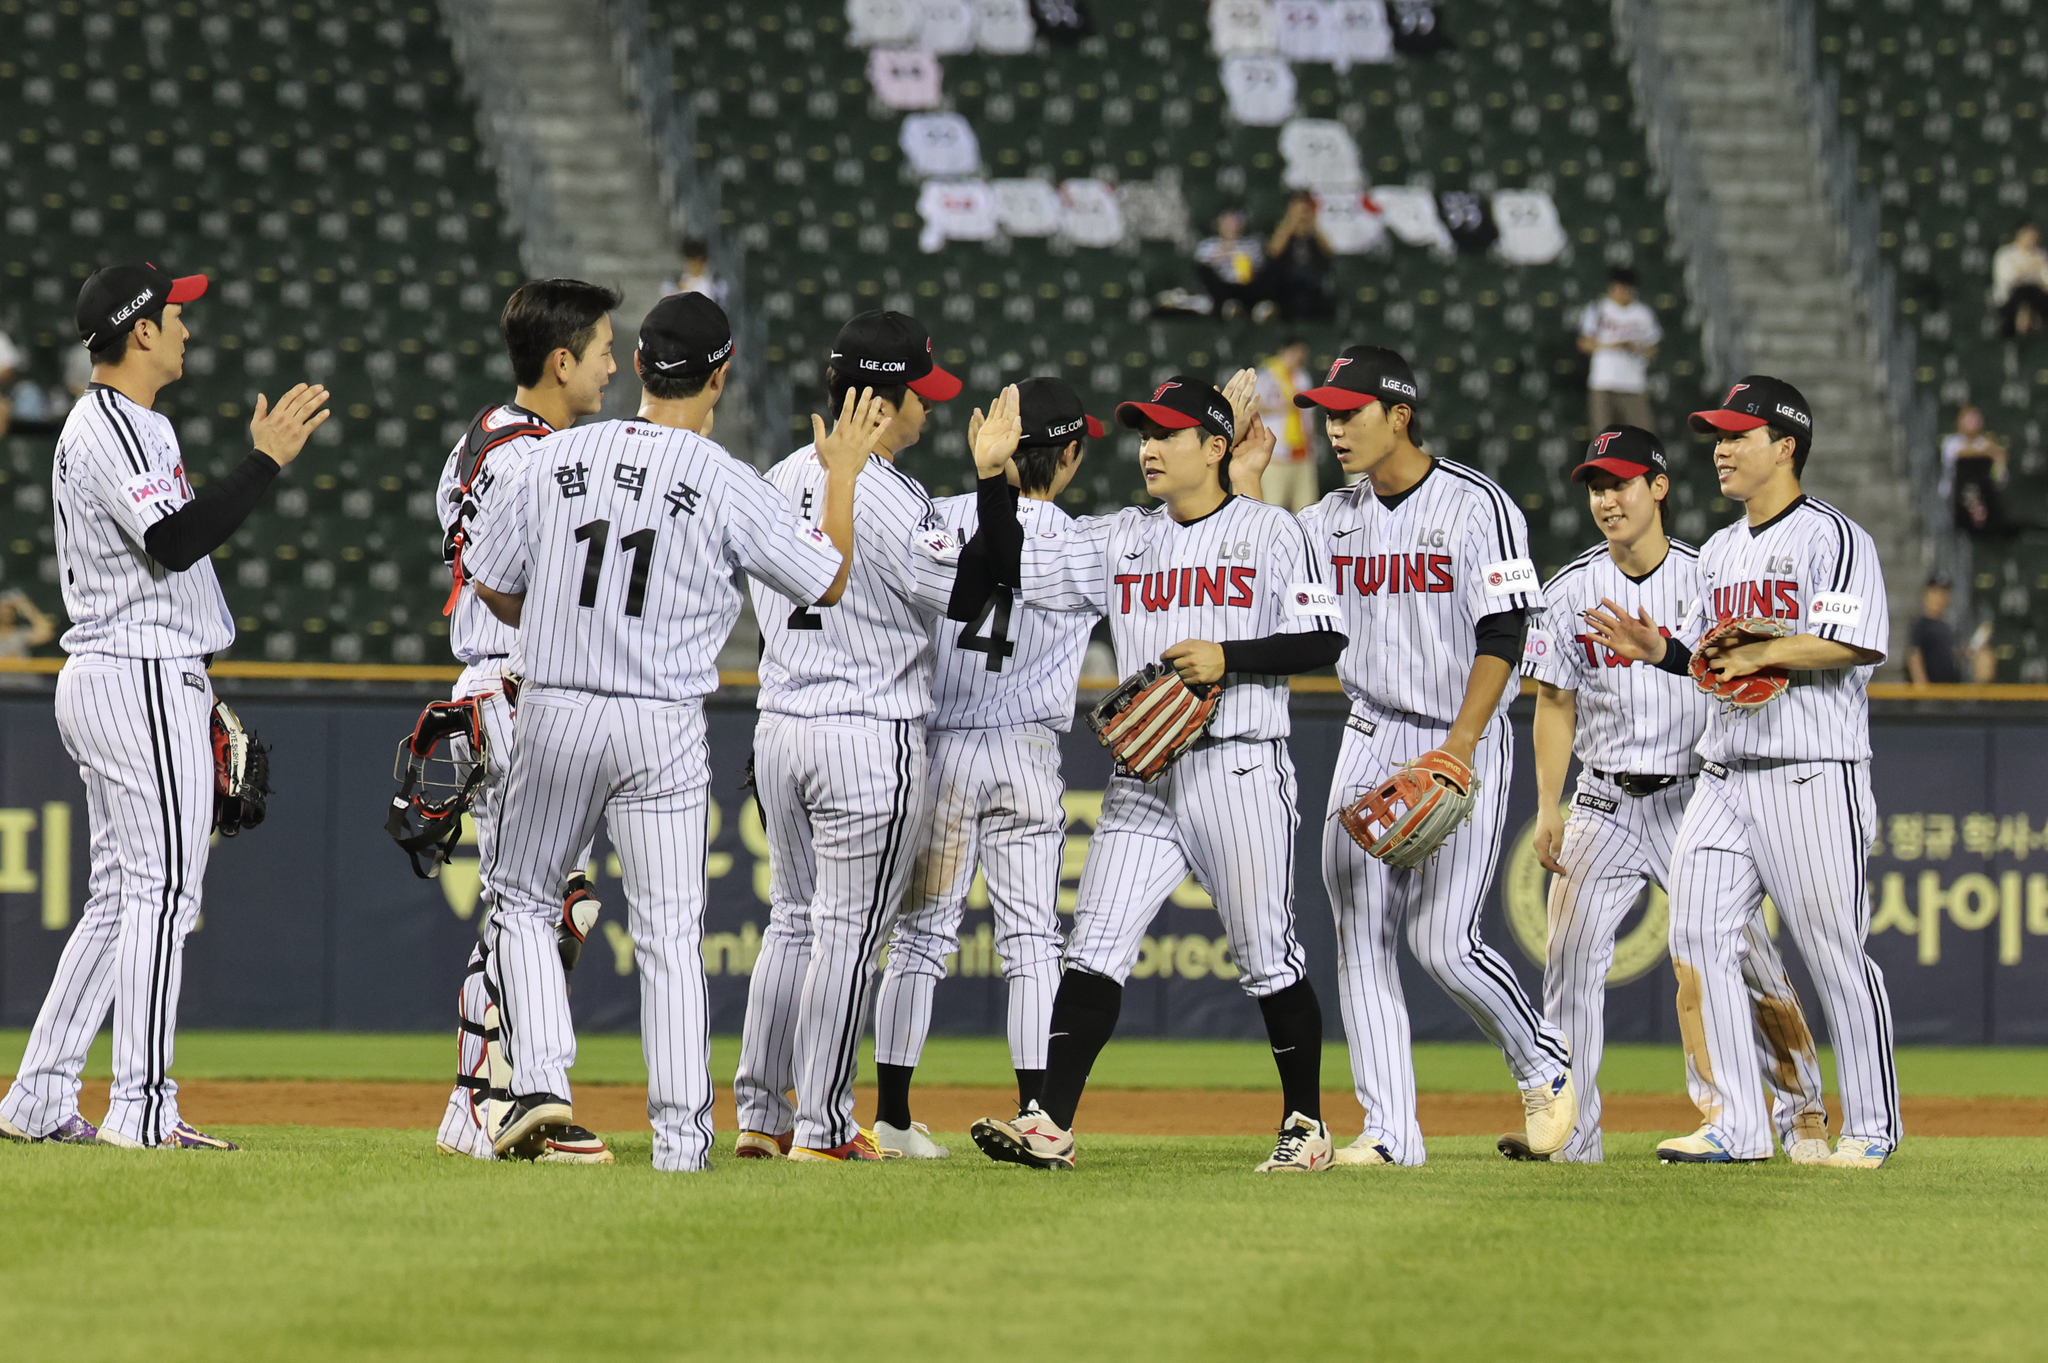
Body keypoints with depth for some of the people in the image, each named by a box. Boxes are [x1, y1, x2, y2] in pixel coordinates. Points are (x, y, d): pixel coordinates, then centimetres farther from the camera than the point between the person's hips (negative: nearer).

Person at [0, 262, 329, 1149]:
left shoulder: (129, 425, 20)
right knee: (163, 886, -10)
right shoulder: (113, 430, -14)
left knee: (120, 894, 11)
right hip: (142, 678, -11)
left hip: (98, 678, 11)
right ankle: (142, 1109, -13)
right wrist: (267, 460, -22)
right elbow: (177, 542, -25)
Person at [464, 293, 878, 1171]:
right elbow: (827, 581, 2)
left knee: (521, 900, 18)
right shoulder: (728, 487, -8)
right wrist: (842, 475, 16)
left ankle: (541, 1080, 1)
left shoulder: (556, 457, -1)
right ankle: (682, 1139, 1)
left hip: (553, 712, 2)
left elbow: (491, 584, 7)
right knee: (669, 933, 3)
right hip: (664, 729, -2)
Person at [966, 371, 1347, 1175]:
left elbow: (1325, 641, -6)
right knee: (1094, 949, -6)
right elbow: (1016, 567, 11)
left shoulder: (1267, 532, 0)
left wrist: (1227, 658, -17)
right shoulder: (1120, 541, 14)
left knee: (1267, 957, 0)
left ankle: (1305, 1124, 12)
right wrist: (992, 478, -1)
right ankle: (1051, 1124, -12)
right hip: (1143, 775, 5)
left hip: (1238, 769, -4)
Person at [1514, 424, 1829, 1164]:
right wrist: (1548, 809, 0)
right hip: (1603, 805, 2)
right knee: (1570, 957, -8)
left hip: (1696, 798, -2)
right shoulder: (1571, 590, 5)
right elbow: (1555, 704, 8)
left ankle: (1803, 1114, 7)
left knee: (1745, 954, -6)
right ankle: (1569, 1130, -3)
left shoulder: (1708, 578, -1)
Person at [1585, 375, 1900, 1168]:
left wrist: (1763, 655, -20)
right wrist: (1658, 650, 5)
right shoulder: (1719, 552, 19)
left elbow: (1858, 644, -17)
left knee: (1834, 953, -5)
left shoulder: (1832, 539, -6)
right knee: (1698, 943, -3)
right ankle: (1733, 1124, 0)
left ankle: (1872, 1126, 4)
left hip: (1813, 776, -8)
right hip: (1725, 776, 8)